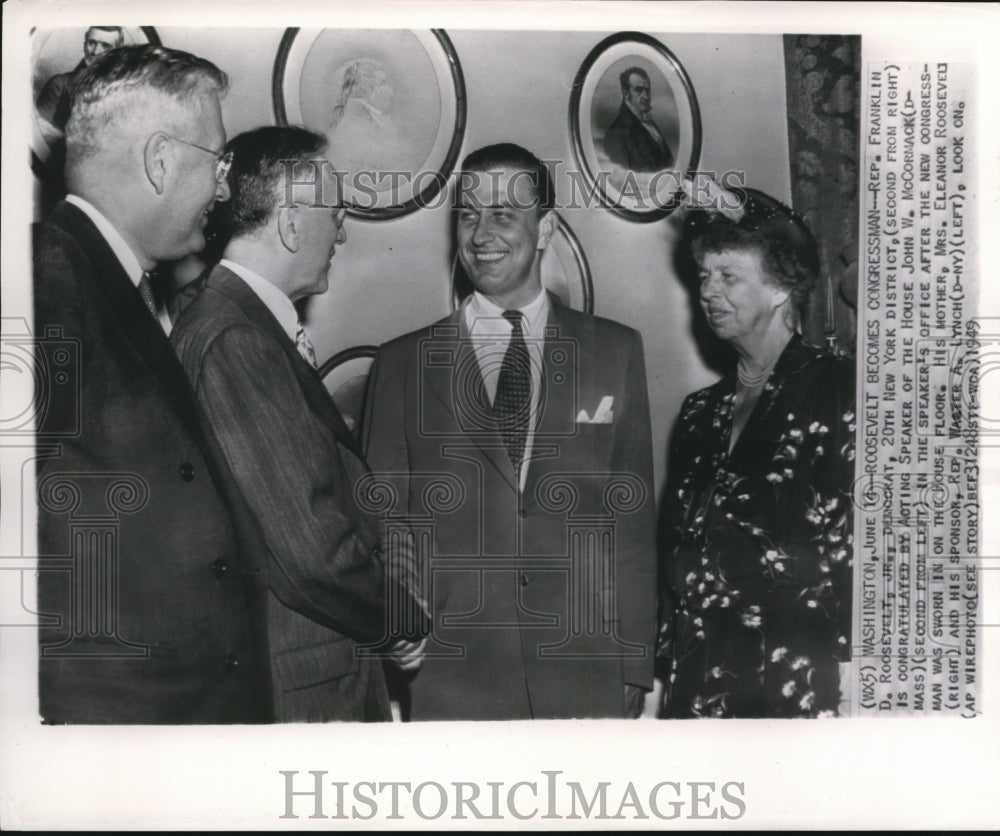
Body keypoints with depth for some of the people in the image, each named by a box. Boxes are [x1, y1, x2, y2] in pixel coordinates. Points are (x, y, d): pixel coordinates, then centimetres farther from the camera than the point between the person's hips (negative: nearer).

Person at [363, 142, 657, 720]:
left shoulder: (616, 351, 7)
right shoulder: (403, 364, 5)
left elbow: (634, 520, 6)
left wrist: (636, 670, 2)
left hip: (588, 678, 1)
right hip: (445, 686, 0)